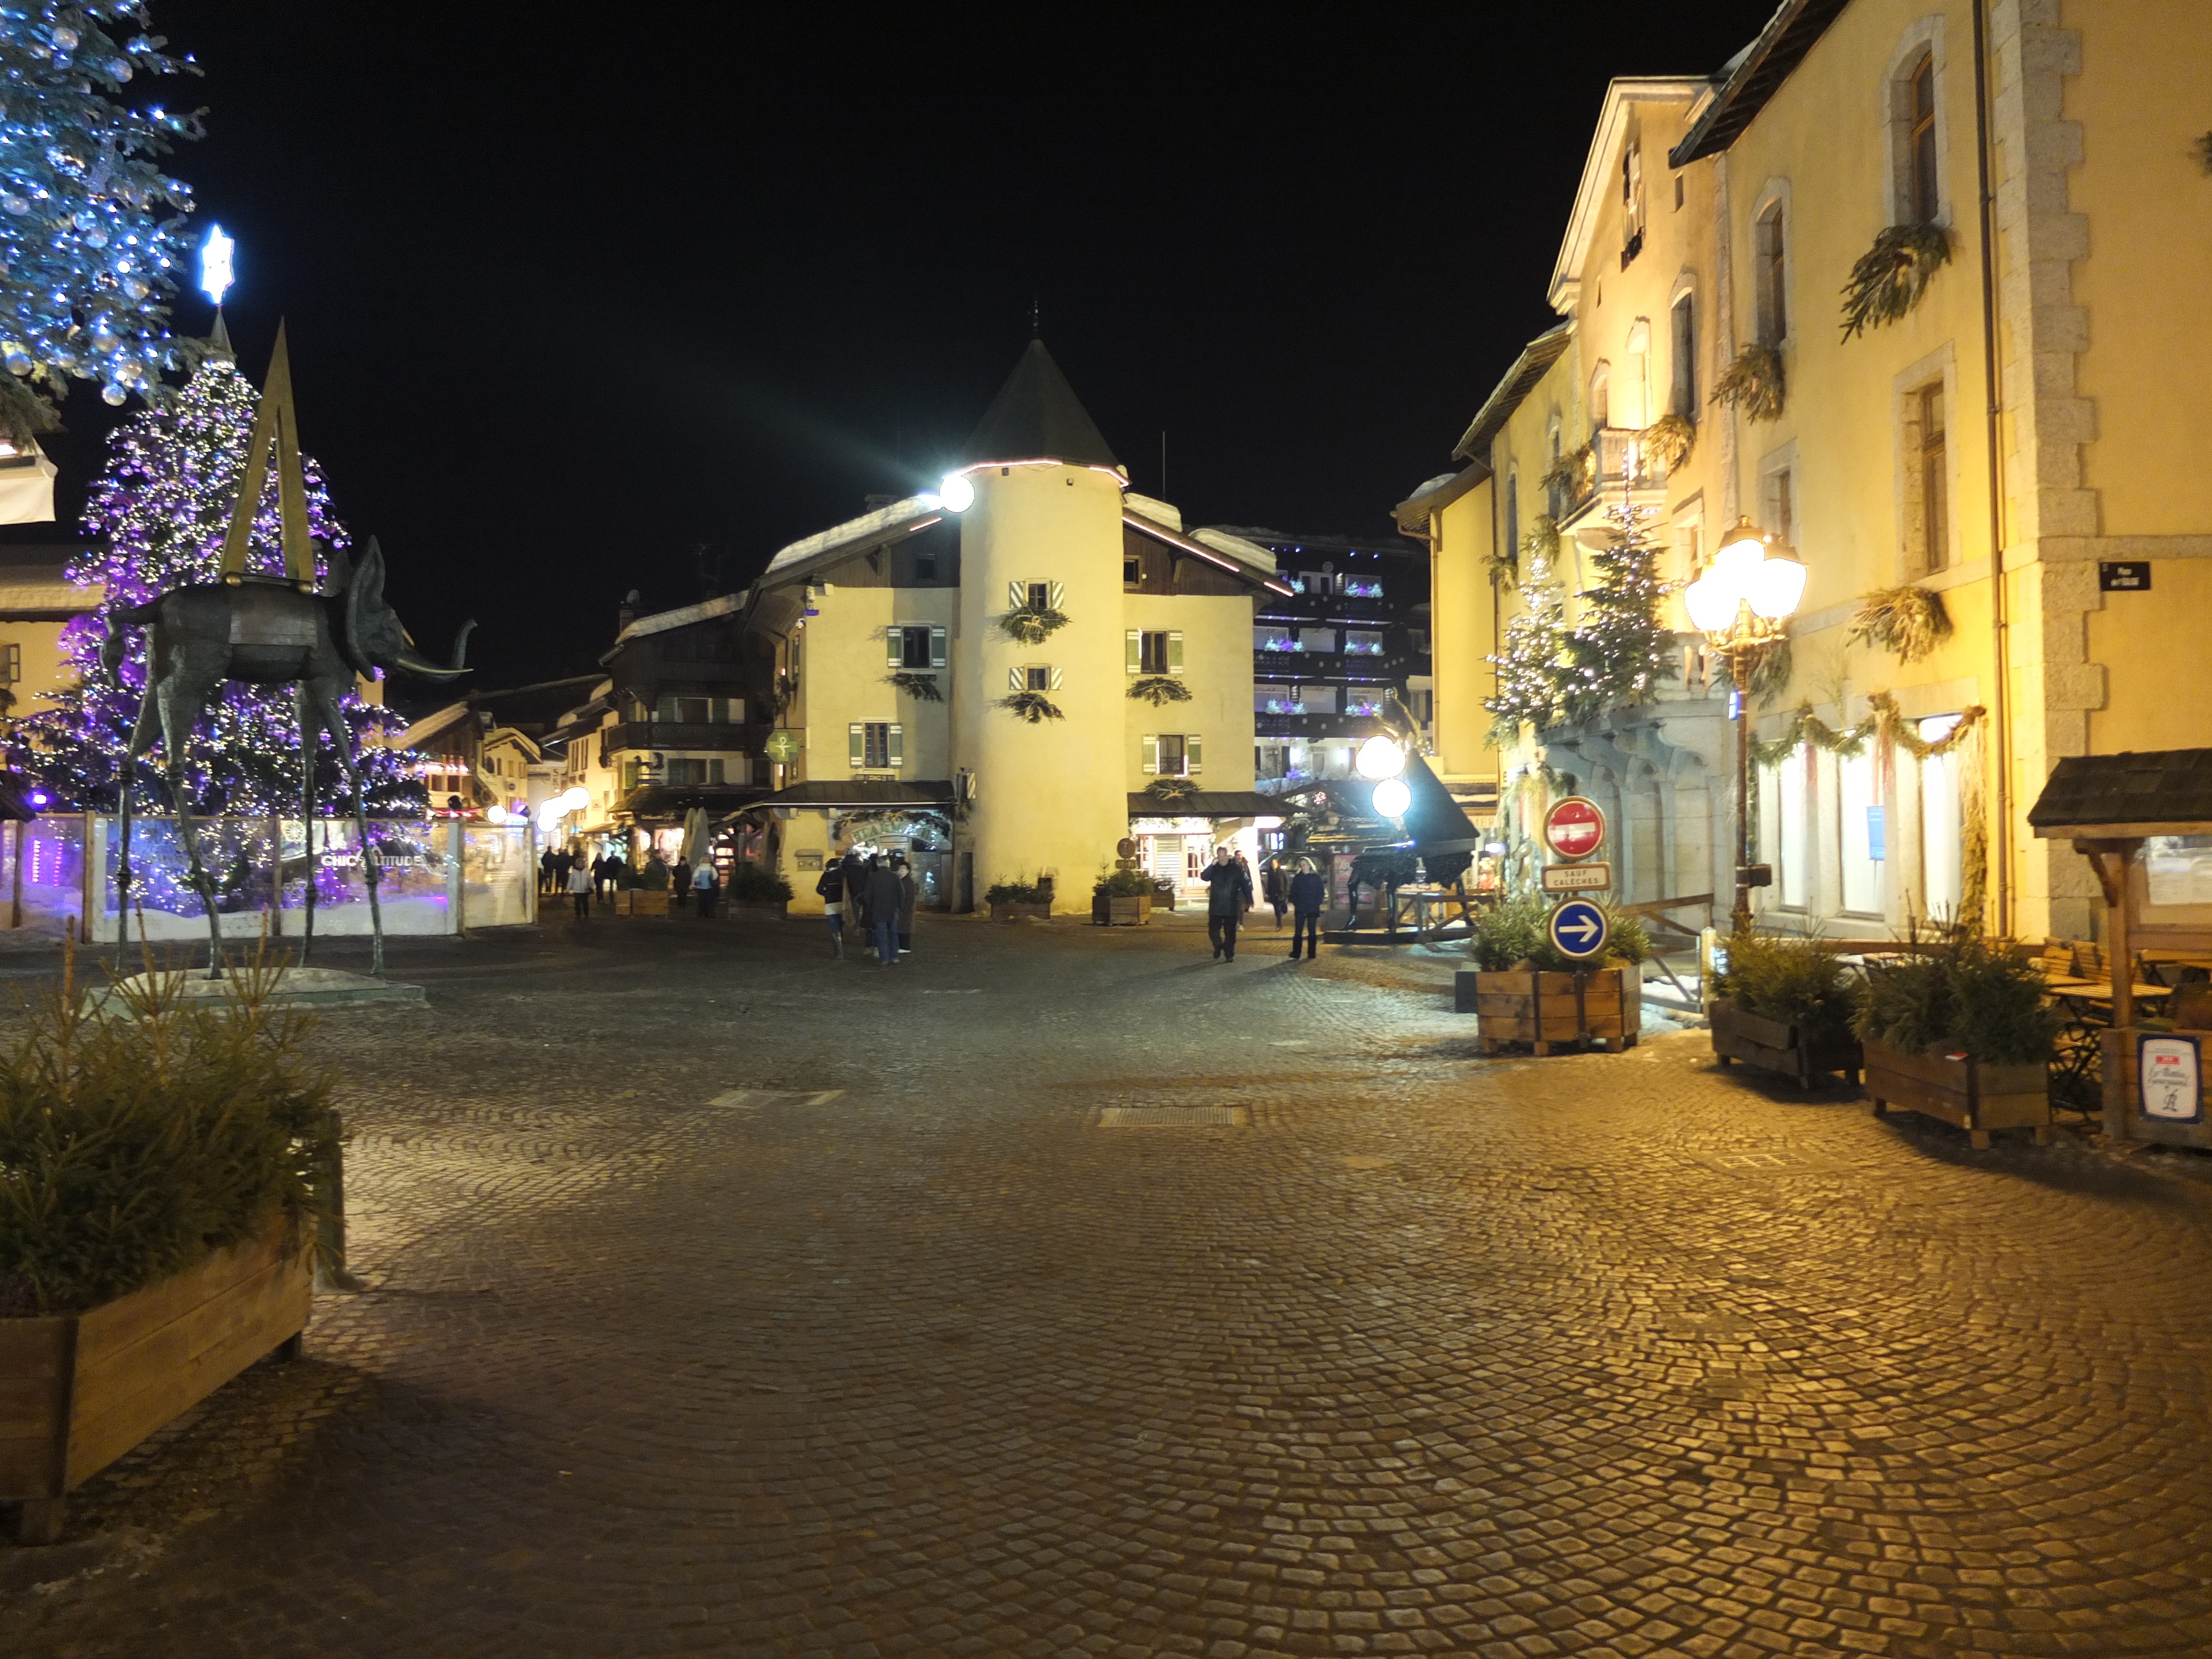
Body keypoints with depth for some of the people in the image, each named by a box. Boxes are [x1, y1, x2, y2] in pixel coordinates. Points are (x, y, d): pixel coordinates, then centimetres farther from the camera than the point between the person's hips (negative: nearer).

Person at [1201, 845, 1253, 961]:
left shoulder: (1237, 869, 0)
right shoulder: (1214, 868, 4)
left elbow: (1245, 885, 2)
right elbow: (1205, 877, -14)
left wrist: (1248, 901, -1)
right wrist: (1211, 865, -25)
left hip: (1231, 907, -1)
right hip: (1215, 907, 2)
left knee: (1230, 932, 1)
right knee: (1213, 931, 1)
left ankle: (1229, 954, 10)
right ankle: (1218, 946, 29)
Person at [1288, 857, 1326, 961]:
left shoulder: (1316, 877, 2)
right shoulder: (1297, 878, 8)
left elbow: (1321, 893, 1)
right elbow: (1293, 893, 11)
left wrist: (1316, 904, -8)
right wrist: (1296, 903, -2)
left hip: (1313, 909, -1)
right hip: (1300, 910, 1)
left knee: (1312, 932, 5)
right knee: (1298, 932, -4)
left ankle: (1311, 954, 12)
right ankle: (1295, 954, -6)